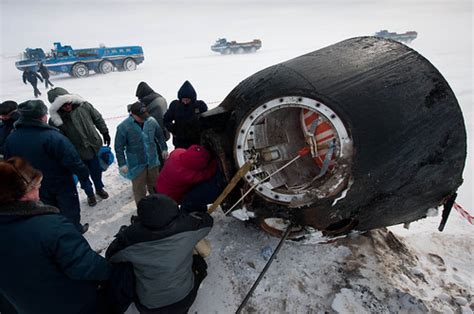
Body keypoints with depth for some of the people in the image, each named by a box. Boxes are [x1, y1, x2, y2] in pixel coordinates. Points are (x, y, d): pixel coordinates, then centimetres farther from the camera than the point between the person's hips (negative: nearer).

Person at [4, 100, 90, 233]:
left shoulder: (11, 138, -6)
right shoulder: (52, 136, -30)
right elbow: (71, 159, -27)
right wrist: (83, 173, -11)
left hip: (37, 185, 6)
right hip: (60, 182, -6)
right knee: (70, 207, 17)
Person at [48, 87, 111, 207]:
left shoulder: (83, 105, -15)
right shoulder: (55, 120, -21)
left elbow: (97, 118, 0)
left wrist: (105, 133, 6)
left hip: (94, 146, 2)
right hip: (77, 154, -2)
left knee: (97, 171, 22)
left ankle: (99, 189, 48)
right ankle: (90, 194, 40)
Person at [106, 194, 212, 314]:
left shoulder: (130, 237, -26)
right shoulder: (186, 225, -23)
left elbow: (110, 256, -4)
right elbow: (207, 221, -1)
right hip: (184, 300, 1)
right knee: (198, 261, 25)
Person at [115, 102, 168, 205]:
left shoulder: (151, 121, -10)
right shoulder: (123, 127, -19)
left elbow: (160, 135, 7)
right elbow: (119, 147, -12)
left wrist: (164, 149, 12)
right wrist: (122, 164, -11)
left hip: (153, 161, 4)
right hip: (137, 165, -4)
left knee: (155, 186, 24)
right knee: (139, 189, 10)